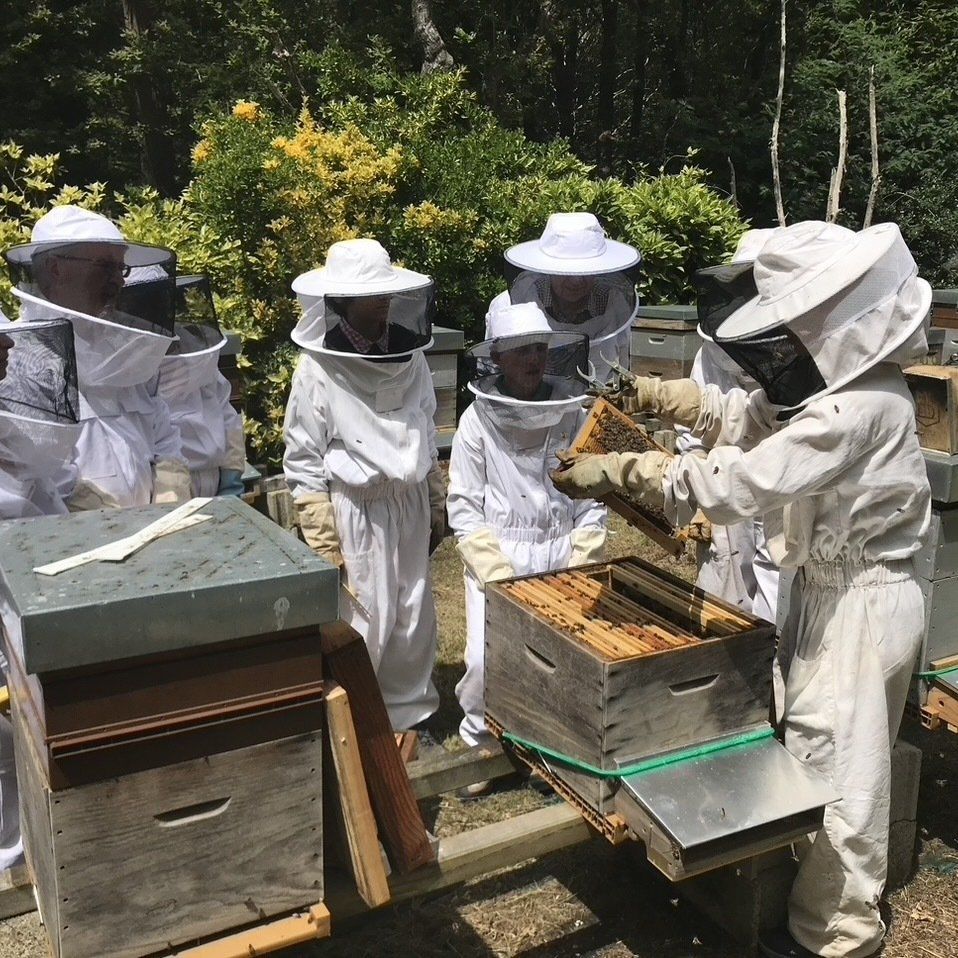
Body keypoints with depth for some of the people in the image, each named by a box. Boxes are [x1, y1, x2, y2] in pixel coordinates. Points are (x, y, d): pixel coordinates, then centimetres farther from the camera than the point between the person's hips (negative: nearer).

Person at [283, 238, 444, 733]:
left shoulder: (410, 360, 2)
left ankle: (410, 715, 33)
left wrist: (436, 510, 14)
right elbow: (304, 467, -11)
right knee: (357, 628, 2)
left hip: (408, 510, 6)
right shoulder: (318, 371, -14)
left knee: (413, 622, 15)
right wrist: (326, 547, -13)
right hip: (355, 516, -5)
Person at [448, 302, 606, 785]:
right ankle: (480, 744, 19)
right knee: (488, 660, -8)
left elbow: (593, 499, 2)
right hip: (497, 557, -1)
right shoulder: (478, 420, -7)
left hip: (562, 555, 2)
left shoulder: (573, 414, -3)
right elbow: (463, 508, -4)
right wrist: (500, 575, -10)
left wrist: (580, 567, -4)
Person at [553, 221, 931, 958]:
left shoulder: (859, 409, -30)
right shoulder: (839, 380, 3)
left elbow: (744, 483, -35)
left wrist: (626, 471, -32)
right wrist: (648, 395, 0)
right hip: (831, 591, 10)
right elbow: (739, 416, 12)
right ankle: (819, 897, 40)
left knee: (835, 769, 3)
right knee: (808, 748, 21)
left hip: (862, 603, -10)